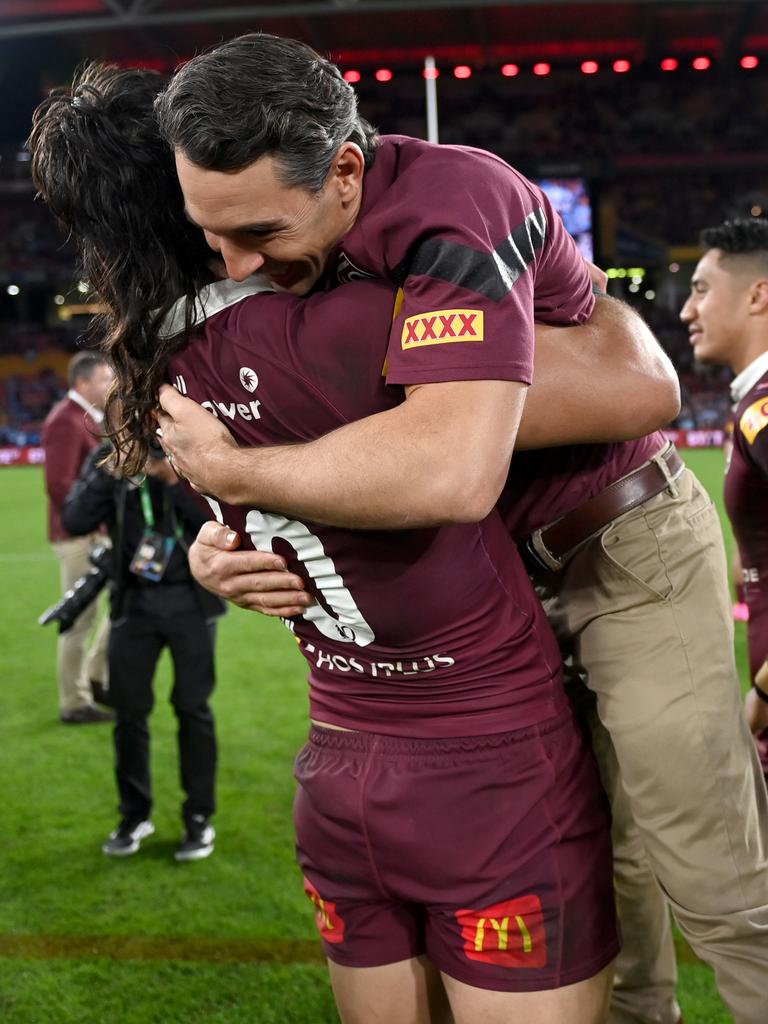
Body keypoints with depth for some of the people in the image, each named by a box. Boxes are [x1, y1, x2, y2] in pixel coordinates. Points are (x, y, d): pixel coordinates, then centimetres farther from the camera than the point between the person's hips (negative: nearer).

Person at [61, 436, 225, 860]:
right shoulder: (108, 458, 0)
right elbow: (74, 522, -8)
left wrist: (173, 479, -24)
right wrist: (109, 475, -18)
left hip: (190, 599, -2)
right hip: (133, 600, 2)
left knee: (192, 707, 3)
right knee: (129, 708, 6)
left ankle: (199, 819, 15)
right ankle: (134, 816, 22)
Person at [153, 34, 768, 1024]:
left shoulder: (449, 207, -32)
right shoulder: (277, 264, -5)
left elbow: (451, 472, -47)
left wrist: (229, 470, -33)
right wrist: (213, 546, -17)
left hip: (630, 549, -7)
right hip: (507, 570, 7)